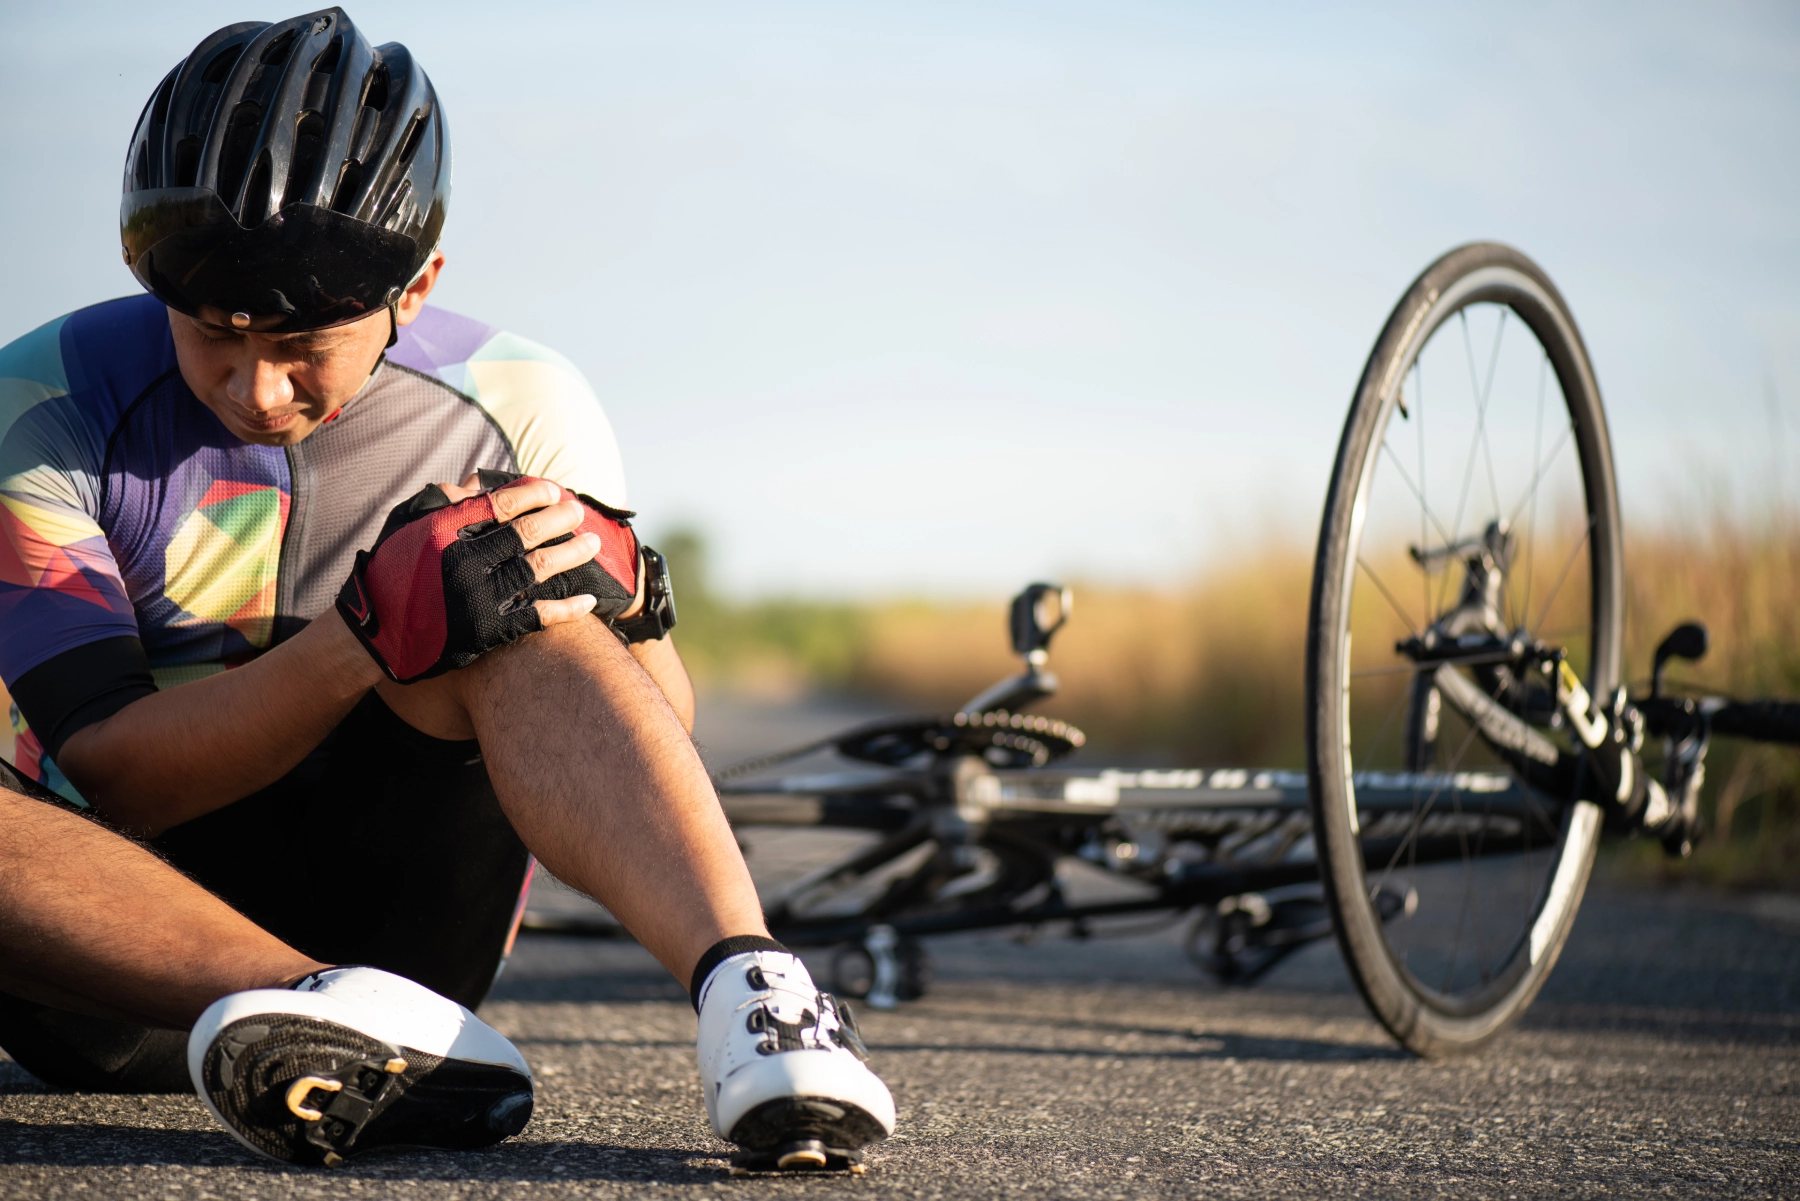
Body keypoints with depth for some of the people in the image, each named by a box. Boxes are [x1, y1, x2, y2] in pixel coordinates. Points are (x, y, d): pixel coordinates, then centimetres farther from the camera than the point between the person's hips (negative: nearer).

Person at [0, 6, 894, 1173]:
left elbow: (657, 742, 2)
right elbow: (103, 778, -14)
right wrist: (371, 638, -27)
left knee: (500, 604, -26)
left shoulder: (516, 410, -2)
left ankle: (745, 979, -41)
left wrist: (613, 608, -20)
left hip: (377, 906, 0)